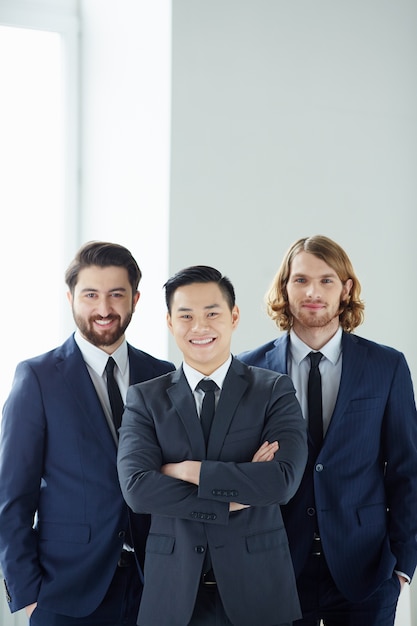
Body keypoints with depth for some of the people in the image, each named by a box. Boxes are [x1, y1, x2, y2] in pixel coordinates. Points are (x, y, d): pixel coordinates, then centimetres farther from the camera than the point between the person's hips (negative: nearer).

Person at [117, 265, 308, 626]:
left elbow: (284, 480, -14)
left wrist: (186, 470, -13)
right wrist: (232, 501, -14)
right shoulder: (144, 399, 3)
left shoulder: (275, 391, 0)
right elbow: (136, 488, -11)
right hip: (173, 588, 1)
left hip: (257, 583, 0)